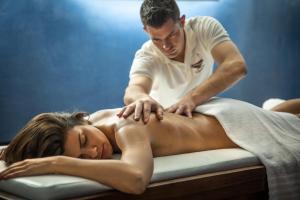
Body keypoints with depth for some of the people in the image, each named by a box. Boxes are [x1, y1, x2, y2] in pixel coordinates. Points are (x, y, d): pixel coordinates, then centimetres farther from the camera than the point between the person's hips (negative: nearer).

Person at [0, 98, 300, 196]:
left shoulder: (128, 129, -43)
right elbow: (60, 139, -2)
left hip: (232, 123, -6)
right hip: (205, 113, 6)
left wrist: (56, 163, -59)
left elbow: (136, 178, -65)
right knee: (271, 112, 37)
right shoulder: (99, 115, -22)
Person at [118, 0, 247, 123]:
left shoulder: (206, 27, -21)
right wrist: (142, 99, -62)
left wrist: (193, 98, -43)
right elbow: (133, 90, -39)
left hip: (203, 113, 1)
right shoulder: (146, 55, -22)